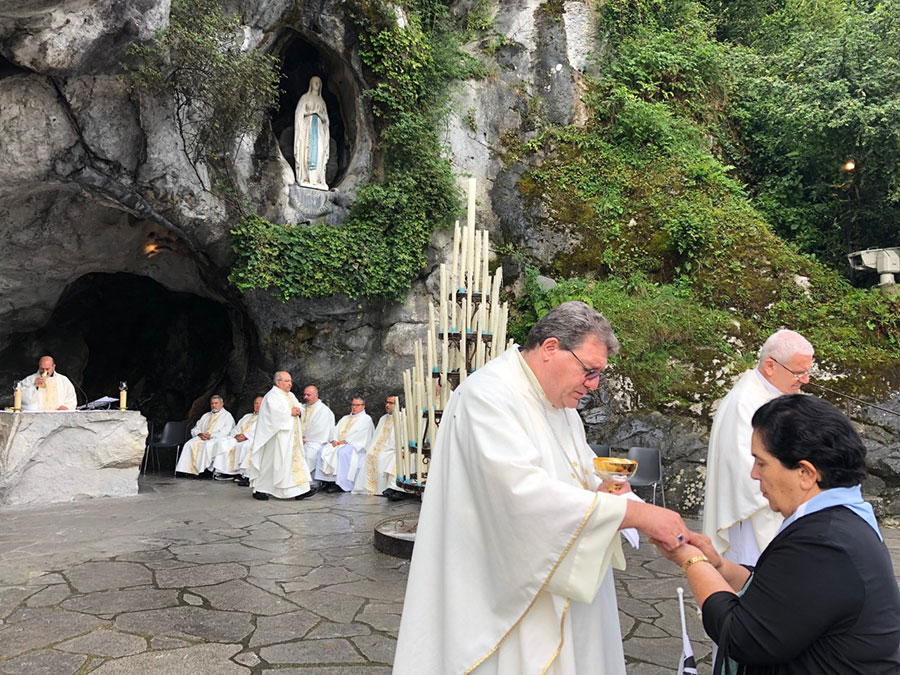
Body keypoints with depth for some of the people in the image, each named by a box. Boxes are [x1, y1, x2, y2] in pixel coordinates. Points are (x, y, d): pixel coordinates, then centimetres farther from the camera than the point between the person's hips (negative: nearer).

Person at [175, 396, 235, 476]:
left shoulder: (227, 416, 9)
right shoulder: (205, 416, 27)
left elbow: (225, 432, -6)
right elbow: (195, 429, 21)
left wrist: (211, 435, -16)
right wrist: (200, 434, -3)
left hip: (217, 439, -5)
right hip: (201, 438, 5)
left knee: (207, 445, -38)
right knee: (189, 444, -25)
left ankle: (203, 469, -38)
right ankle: (190, 469, -31)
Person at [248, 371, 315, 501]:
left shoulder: (291, 395, 17)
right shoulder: (272, 396, -10)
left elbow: (298, 406, 16)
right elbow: (275, 412, -24)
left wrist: (297, 411, -6)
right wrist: (290, 412, -16)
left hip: (291, 436, 9)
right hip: (278, 435, -8)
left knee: (295, 460, 3)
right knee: (270, 462, -2)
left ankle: (300, 490, 2)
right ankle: (258, 490, 11)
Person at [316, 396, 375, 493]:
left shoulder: (366, 419, 6)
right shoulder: (345, 418, 28)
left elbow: (360, 434, -10)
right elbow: (335, 430, 16)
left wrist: (345, 441, -17)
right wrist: (334, 440, -5)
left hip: (355, 446, -7)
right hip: (338, 444, 7)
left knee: (342, 451, -37)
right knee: (324, 450, -18)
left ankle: (340, 484, -39)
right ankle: (327, 480, -22)